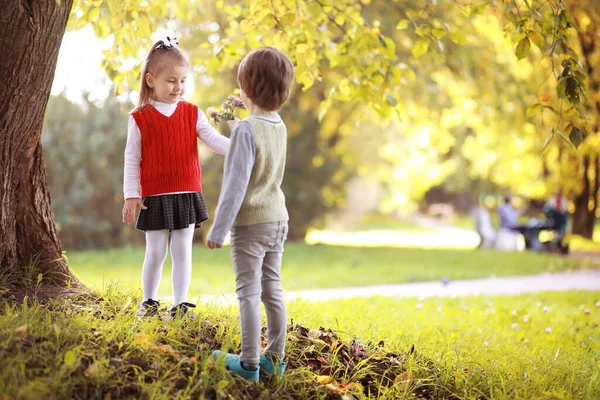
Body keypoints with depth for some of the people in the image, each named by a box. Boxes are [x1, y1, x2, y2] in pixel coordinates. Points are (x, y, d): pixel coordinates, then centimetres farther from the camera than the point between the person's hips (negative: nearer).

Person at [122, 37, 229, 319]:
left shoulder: (192, 114, 4)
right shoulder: (139, 119, -2)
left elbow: (213, 140, -6)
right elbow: (132, 160, 0)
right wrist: (131, 195, -6)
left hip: (187, 195, 2)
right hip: (155, 197, -2)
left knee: (182, 252, 5)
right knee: (156, 253, 6)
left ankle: (180, 304, 13)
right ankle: (148, 301, 24)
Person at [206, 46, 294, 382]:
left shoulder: (245, 130, -20)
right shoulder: (279, 126, 4)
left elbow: (236, 184, -21)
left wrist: (218, 229, -16)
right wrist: (245, 111, 29)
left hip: (251, 224, -7)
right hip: (278, 218, 8)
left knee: (249, 292, -1)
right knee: (273, 290, 12)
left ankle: (249, 363, 3)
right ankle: (275, 358, 19)